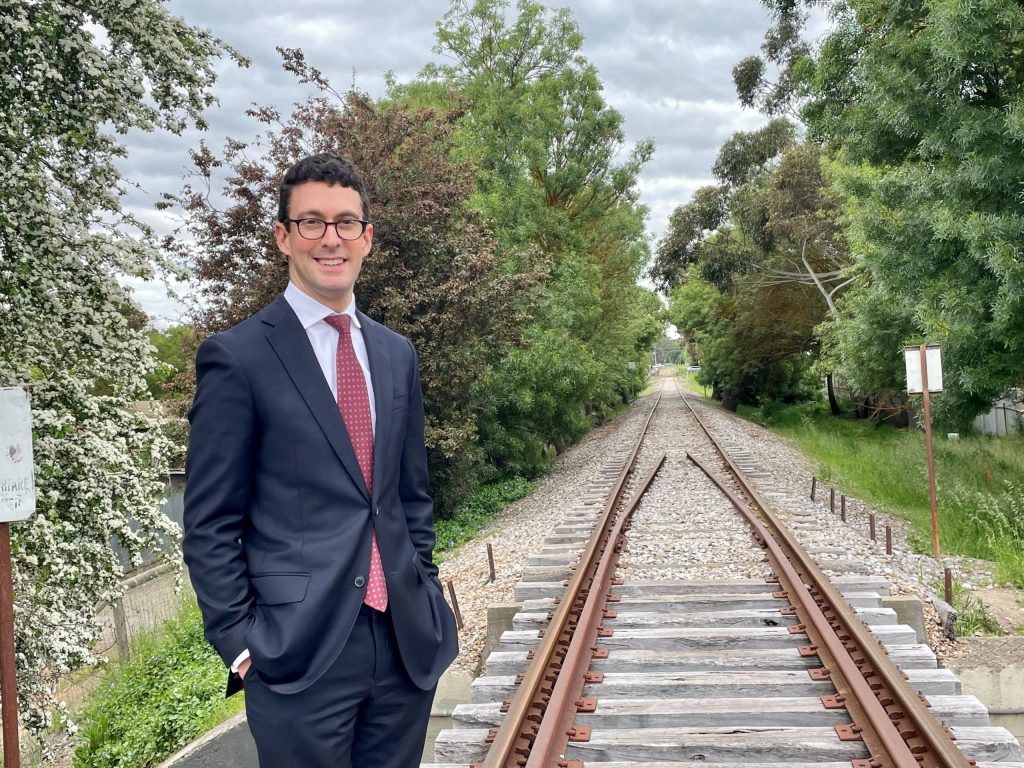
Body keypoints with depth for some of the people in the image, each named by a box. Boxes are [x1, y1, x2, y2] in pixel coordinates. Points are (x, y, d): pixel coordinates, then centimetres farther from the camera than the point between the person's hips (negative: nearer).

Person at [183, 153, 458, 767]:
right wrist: (241, 642, -9)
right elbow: (210, 526, -6)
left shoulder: (397, 354, 11)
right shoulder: (237, 357, -6)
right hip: (299, 648, -5)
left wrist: (426, 597, 11)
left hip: (407, 641, 5)